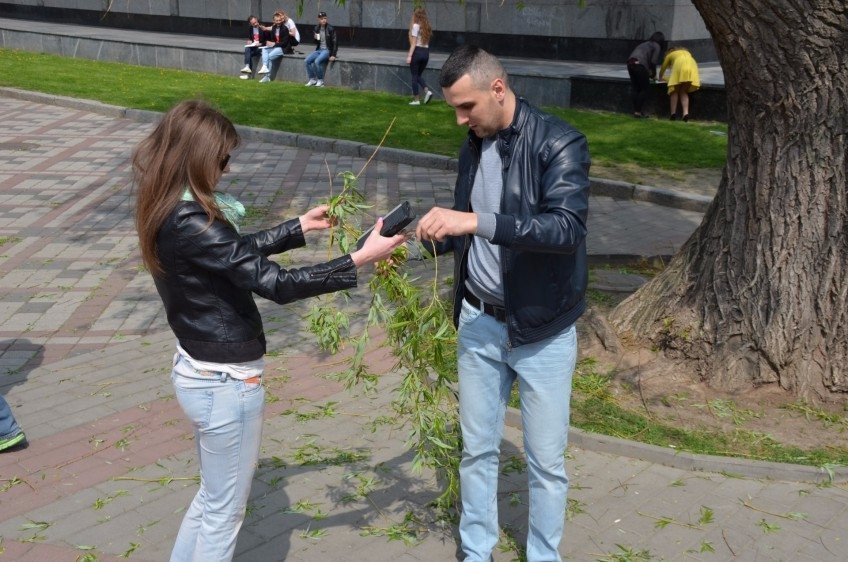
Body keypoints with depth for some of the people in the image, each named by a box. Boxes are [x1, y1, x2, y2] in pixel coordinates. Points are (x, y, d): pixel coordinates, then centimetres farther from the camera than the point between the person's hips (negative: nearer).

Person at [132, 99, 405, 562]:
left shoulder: (168, 212, 2)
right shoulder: (191, 225, -28)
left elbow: (237, 250, 16)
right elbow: (276, 284, -28)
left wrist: (299, 228, 18)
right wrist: (360, 259, -25)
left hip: (198, 371, 10)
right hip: (225, 383, -10)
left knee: (213, 498, 27)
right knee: (224, 513, 11)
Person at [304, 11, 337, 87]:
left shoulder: (330, 29, -9)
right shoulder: (316, 28, 8)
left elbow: (335, 43, -9)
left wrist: (333, 55, -17)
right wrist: (315, 39, -7)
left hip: (327, 50, -6)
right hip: (319, 49, 6)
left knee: (317, 61, -30)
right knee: (307, 60, -16)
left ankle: (320, 80, -14)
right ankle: (312, 79, -6)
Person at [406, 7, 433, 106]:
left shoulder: (416, 26, -7)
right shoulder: (427, 27, 11)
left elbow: (414, 42, -12)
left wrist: (409, 55, -12)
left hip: (417, 52, -6)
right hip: (426, 52, 6)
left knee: (414, 76, 3)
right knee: (419, 75, 18)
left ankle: (416, 99, 3)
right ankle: (427, 91, -5)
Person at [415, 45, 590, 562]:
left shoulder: (559, 143, -16)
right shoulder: (475, 146, 4)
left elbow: (567, 227, -30)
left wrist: (477, 221, -36)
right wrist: (425, 237, -8)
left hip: (543, 331, -5)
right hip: (479, 323, 5)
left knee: (546, 460, 9)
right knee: (478, 449, 15)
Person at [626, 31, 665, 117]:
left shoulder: (645, 44, 32)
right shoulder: (657, 46, 10)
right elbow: (653, 62, 0)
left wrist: (649, 73, 31)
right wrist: (653, 75, 14)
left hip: (630, 63, 7)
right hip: (639, 64, -7)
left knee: (634, 88, 11)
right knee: (644, 88, 4)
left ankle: (635, 110, 12)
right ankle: (638, 111, 0)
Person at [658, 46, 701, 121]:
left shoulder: (670, 55, 30)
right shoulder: (687, 52, 41)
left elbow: (663, 68, 36)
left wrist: (661, 78, 54)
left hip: (680, 65, -3)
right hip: (692, 65, 3)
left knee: (674, 91, 6)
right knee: (683, 92, 9)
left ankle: (673, 113, -6)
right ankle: (686, 112, -10)